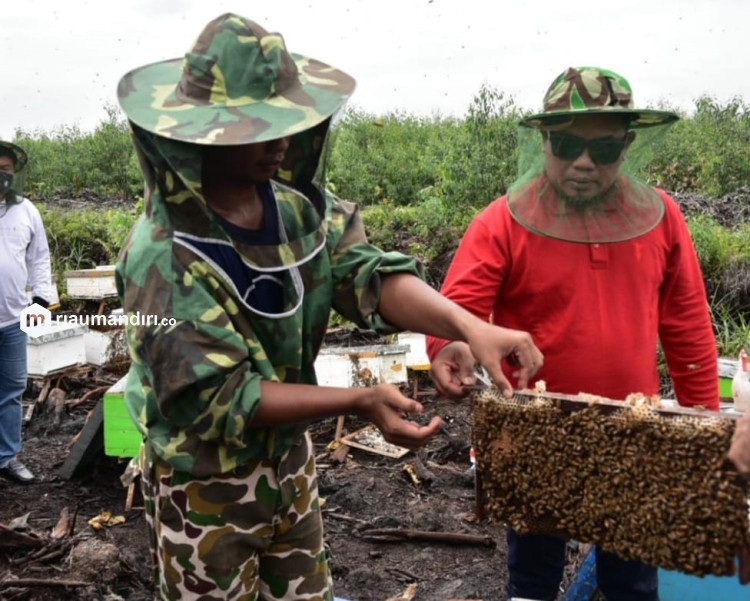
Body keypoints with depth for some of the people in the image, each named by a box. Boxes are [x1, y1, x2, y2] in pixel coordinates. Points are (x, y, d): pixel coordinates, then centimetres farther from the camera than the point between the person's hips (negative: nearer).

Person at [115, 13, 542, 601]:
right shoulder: (165, 257, -26)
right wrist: (360, 402, -34)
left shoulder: (300, 204, -7)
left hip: (290, 457, 6)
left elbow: (369, 273, -18)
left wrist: (467, 324, -36)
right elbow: (220, 398, -27)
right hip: (204, 485, -6)